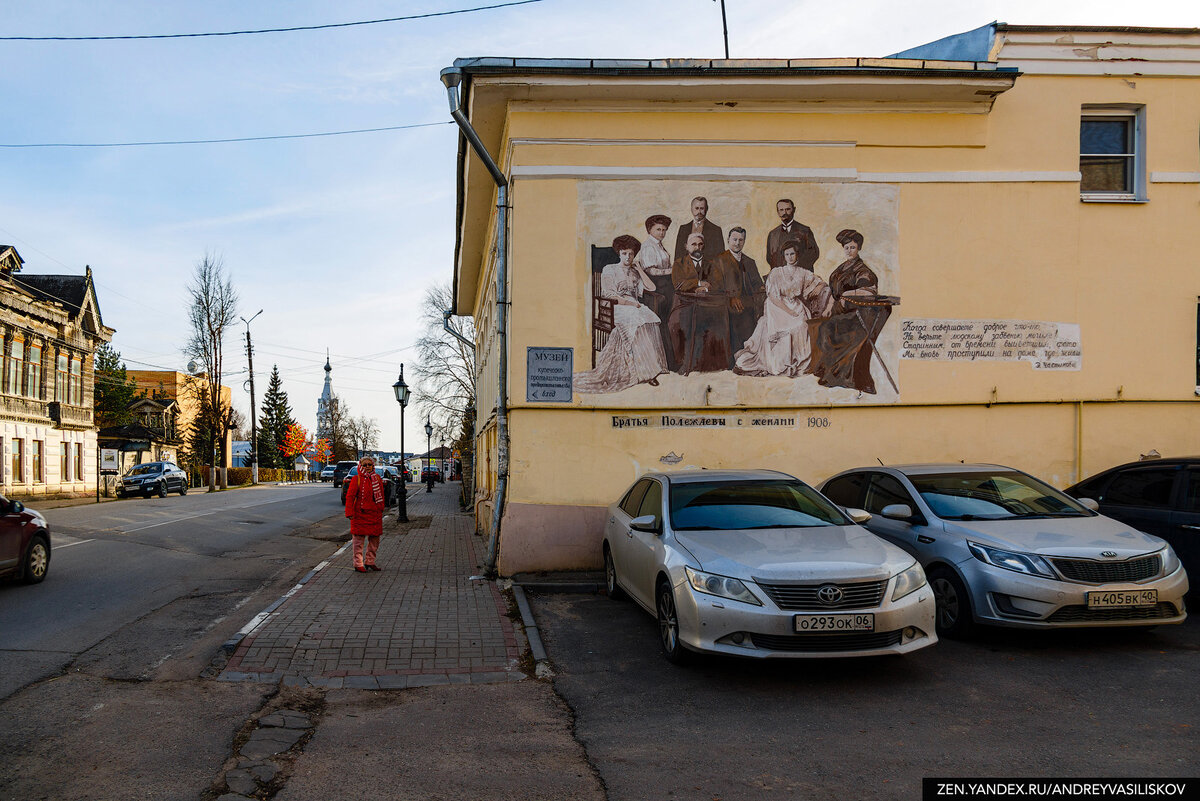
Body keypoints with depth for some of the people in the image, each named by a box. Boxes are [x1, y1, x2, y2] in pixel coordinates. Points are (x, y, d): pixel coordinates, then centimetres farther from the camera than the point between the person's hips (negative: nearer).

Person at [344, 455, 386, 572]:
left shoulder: (377, 478, 9)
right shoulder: (356, 479, -6)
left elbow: (381, 495, 17)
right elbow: (350, 496, -8)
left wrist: (381, 509, 12)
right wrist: (350, 513, -14)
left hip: (375, 514, 5)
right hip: (360, 514, -5)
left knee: (374, 540, 11)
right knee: (359, 540, -2)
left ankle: (370, 561, 23)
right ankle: (358, 564, 5)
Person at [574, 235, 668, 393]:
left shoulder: (635, 272, 24)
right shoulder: (610, 270, 9)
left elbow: (651, 288, 13)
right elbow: (608, 295, -2)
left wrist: (639, 269, 10)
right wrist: (630, 303, -10)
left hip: (635, 307, 4)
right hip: (617, 308, -4)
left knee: (651, 319, -31)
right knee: (637, 321, -36)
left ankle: (650, 369, -33)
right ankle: (646, 371, -36)